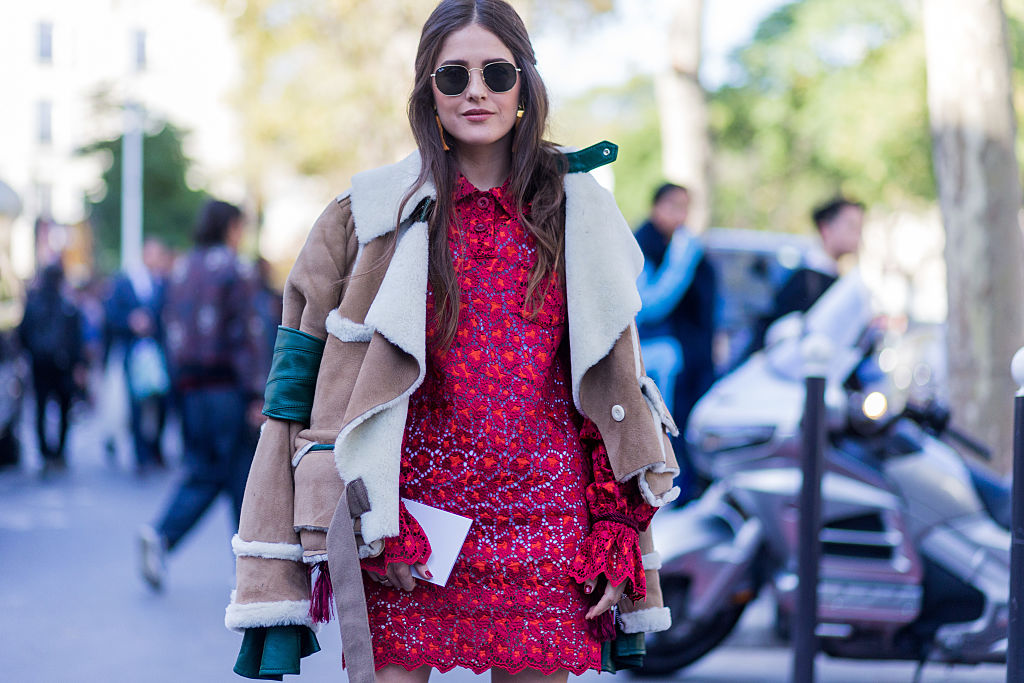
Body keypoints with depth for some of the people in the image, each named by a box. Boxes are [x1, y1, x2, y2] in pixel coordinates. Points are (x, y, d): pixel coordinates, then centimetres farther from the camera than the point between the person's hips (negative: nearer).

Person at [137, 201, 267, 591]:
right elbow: (245, 334, -12)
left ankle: (161, 537, -13)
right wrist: (255, 394, -13)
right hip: (226, 388, -6)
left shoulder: (181, 270, 14)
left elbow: (171, 329, 14)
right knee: (242, 474, 2)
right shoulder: (234, 269, -7)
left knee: (203, 473, 10)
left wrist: (180, 386, 17)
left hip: (190, 387, 6)